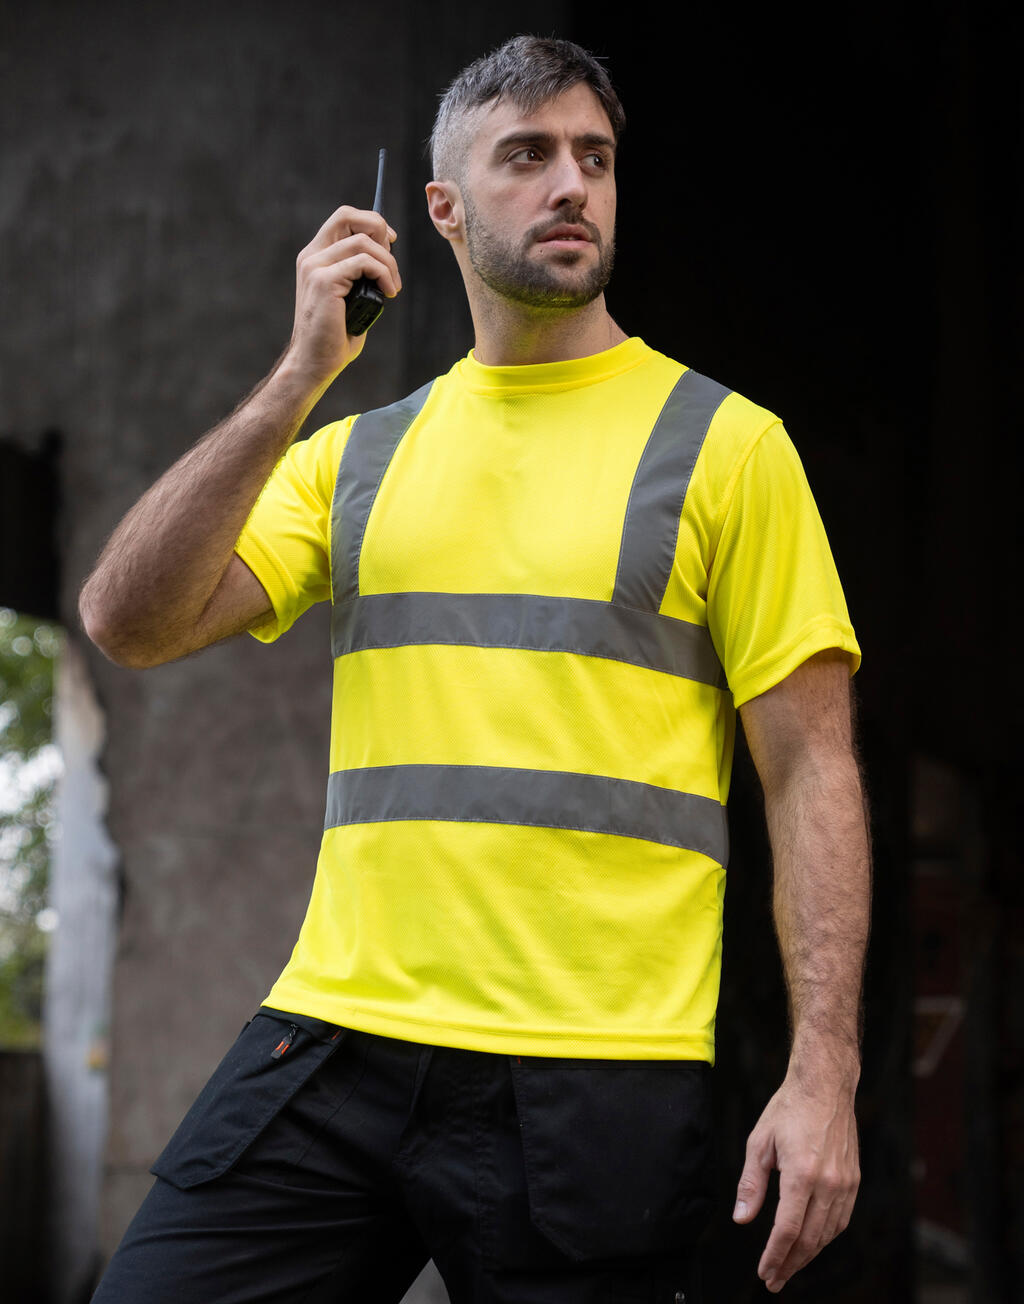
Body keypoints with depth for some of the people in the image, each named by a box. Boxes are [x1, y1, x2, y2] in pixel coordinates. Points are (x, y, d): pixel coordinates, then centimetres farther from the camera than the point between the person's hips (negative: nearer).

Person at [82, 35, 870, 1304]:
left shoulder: (723, 445, 5)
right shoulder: (356, 451, 14)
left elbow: (811, 772, 1)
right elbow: (129, 623, 2)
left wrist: (824, 1072, -10)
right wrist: (301, 376, -5)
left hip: (596, 1082, -2)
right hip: (332, 1043, 3)